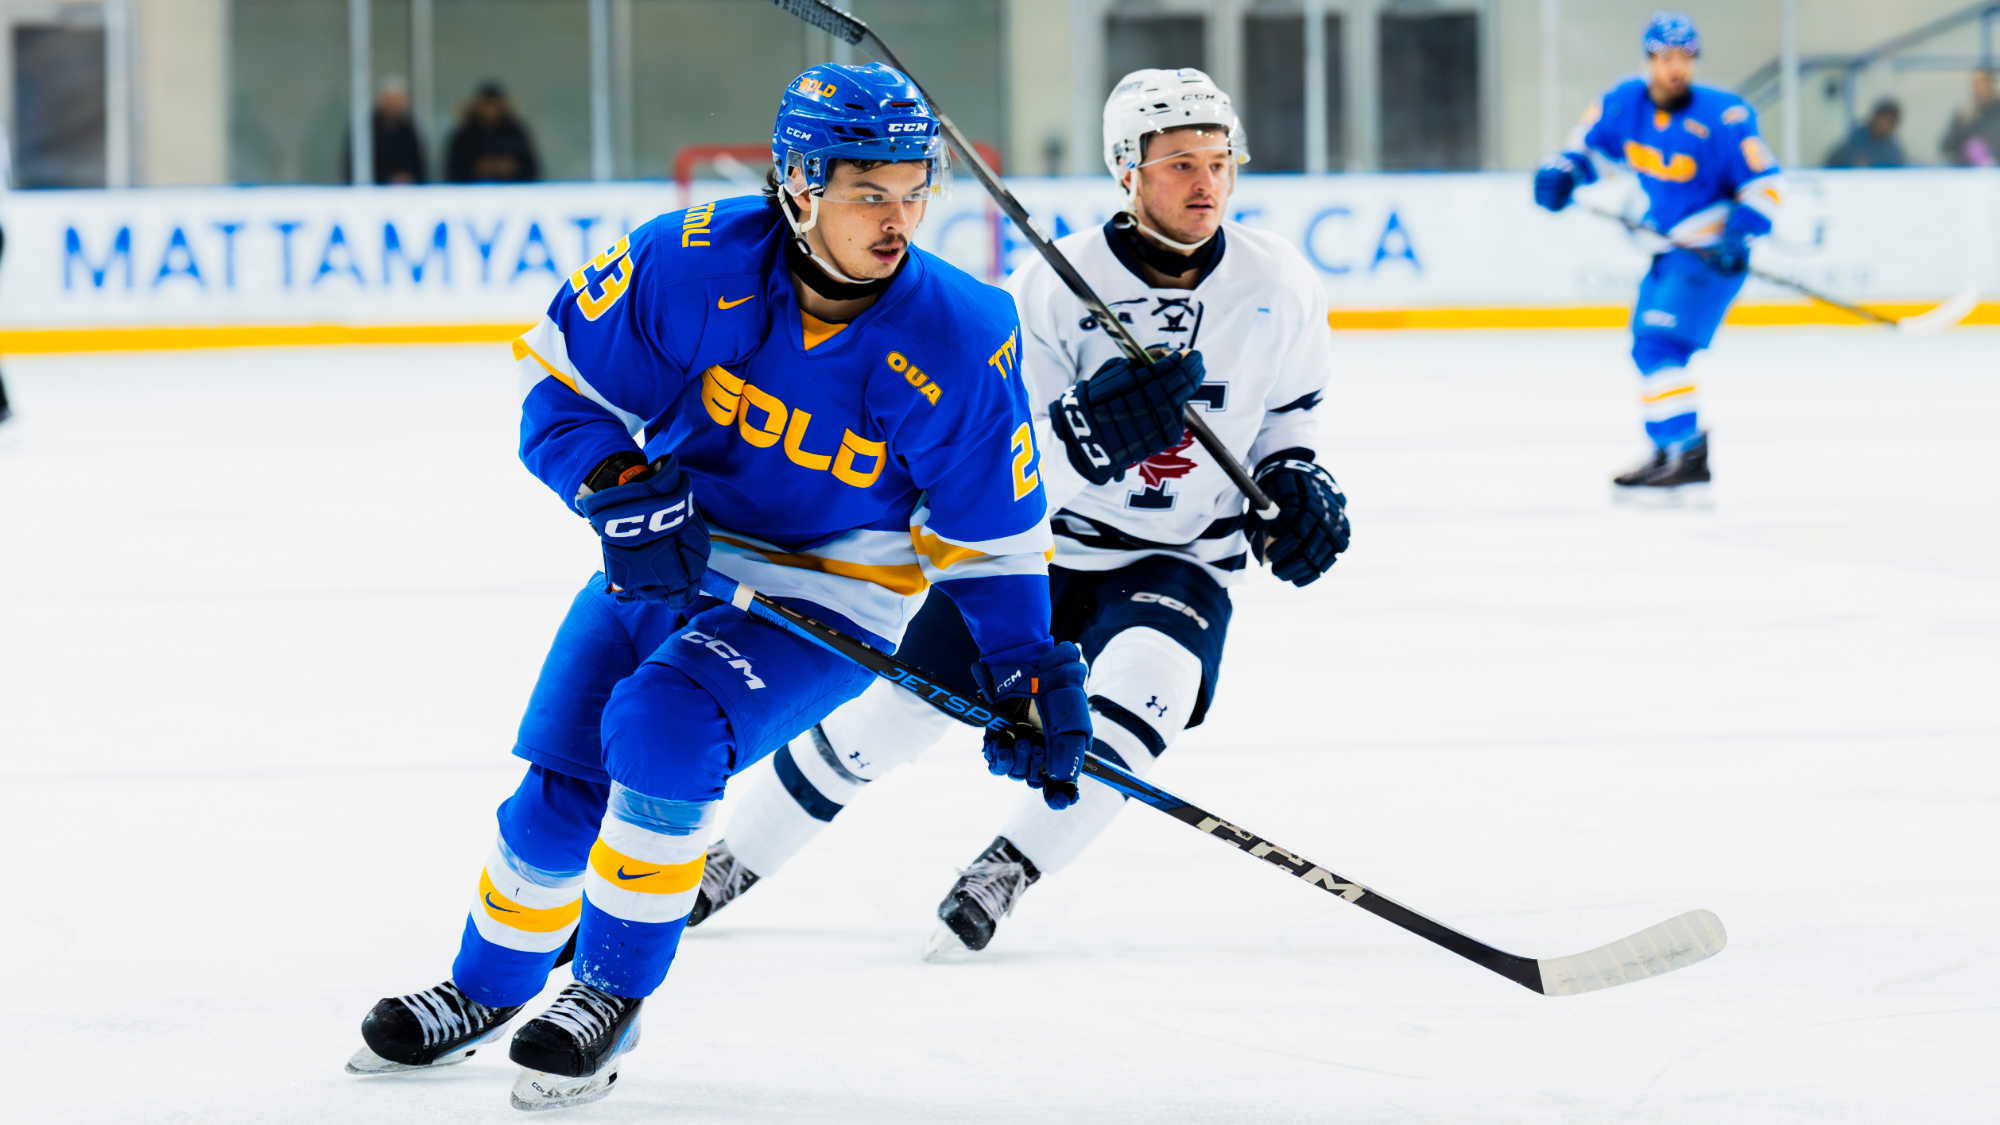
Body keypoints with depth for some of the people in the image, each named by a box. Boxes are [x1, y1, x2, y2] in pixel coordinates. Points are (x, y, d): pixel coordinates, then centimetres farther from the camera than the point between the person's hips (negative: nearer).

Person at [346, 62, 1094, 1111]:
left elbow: (989, 537, -7)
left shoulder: (957, 344, -20)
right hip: (666, 557, 3)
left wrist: (1028, 676, -12)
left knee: (664, 723, -28)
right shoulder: (695, 263, -20)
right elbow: (562, 386, -8)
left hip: (827, 605, -3)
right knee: (562, 787, 2)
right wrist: (624, 492, -23)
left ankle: (614, 994, -10)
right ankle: (488, 987, 32)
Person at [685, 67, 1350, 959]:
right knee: (894, 710, -1)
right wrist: (1094, 429, -40)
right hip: (1042, 542, -1)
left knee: (1141, 687, -30)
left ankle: (1006, 872, -11)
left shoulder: (1278, 285, -10)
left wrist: (1294, 482, -6)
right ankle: (731, 861, 20)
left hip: (1182, 559, 1)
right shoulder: (1055, 285, -19)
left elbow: (1290, 407, 12)